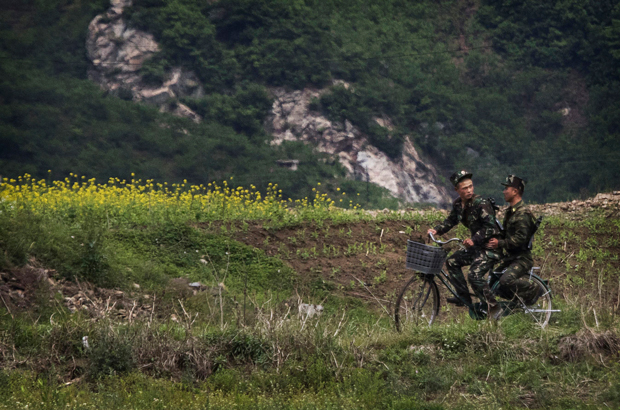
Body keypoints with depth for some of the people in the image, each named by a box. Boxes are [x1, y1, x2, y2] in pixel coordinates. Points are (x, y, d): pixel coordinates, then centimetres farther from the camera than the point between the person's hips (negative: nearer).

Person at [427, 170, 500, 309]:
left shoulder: (481, 204, -22)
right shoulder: (458, 204, 2)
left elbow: (491, 227, -26)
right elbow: (451, 221, 17)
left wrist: (474, 240, -37)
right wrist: (436, 230, 1)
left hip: (491, 246, -9)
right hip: (477, 246, 9)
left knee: (475, 274, -23)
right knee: (452, 262, 12)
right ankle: (464, 297, 19)